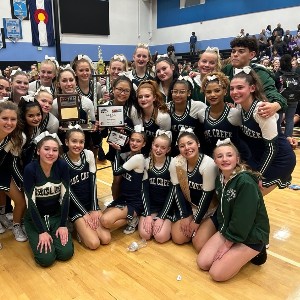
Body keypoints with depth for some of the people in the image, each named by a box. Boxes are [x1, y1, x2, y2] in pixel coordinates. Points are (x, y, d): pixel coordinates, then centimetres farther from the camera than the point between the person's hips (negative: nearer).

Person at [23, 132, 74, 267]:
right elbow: (31, 203, -19)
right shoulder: (30, 169, -21)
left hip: (57, 215, 2)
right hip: (35, 217, -2)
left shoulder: (62, 166, -15)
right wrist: (42, 231, -20)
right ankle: (36, 238, 14)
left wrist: (63, 225, -13)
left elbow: (65, 196, -11)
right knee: (46, 258, -16)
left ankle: (56, 234, 17)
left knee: (66, 253, -13)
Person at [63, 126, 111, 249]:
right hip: (75, 206, -4)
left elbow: (93, 182, -5)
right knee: (94, 243, -15)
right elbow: (68, 191, -13)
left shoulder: (89, 154, -6)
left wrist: (94, 209, -9)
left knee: (106, 239, -8)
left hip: (91, 202, 4)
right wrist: (85, 213, -13)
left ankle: (82, 226, 16)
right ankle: (78, 227, 12)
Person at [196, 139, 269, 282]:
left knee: (217, 273, -12)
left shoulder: (246, 182, -26)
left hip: (251, 234, -7)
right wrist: (223, 236, -1)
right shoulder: (220, 179, 0)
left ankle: (253, 252, 7)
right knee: (202, 263, 0)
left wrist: (227, 244, -16)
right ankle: (239, 254, 16)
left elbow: (243, 219, -24)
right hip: (227, 228, 8)